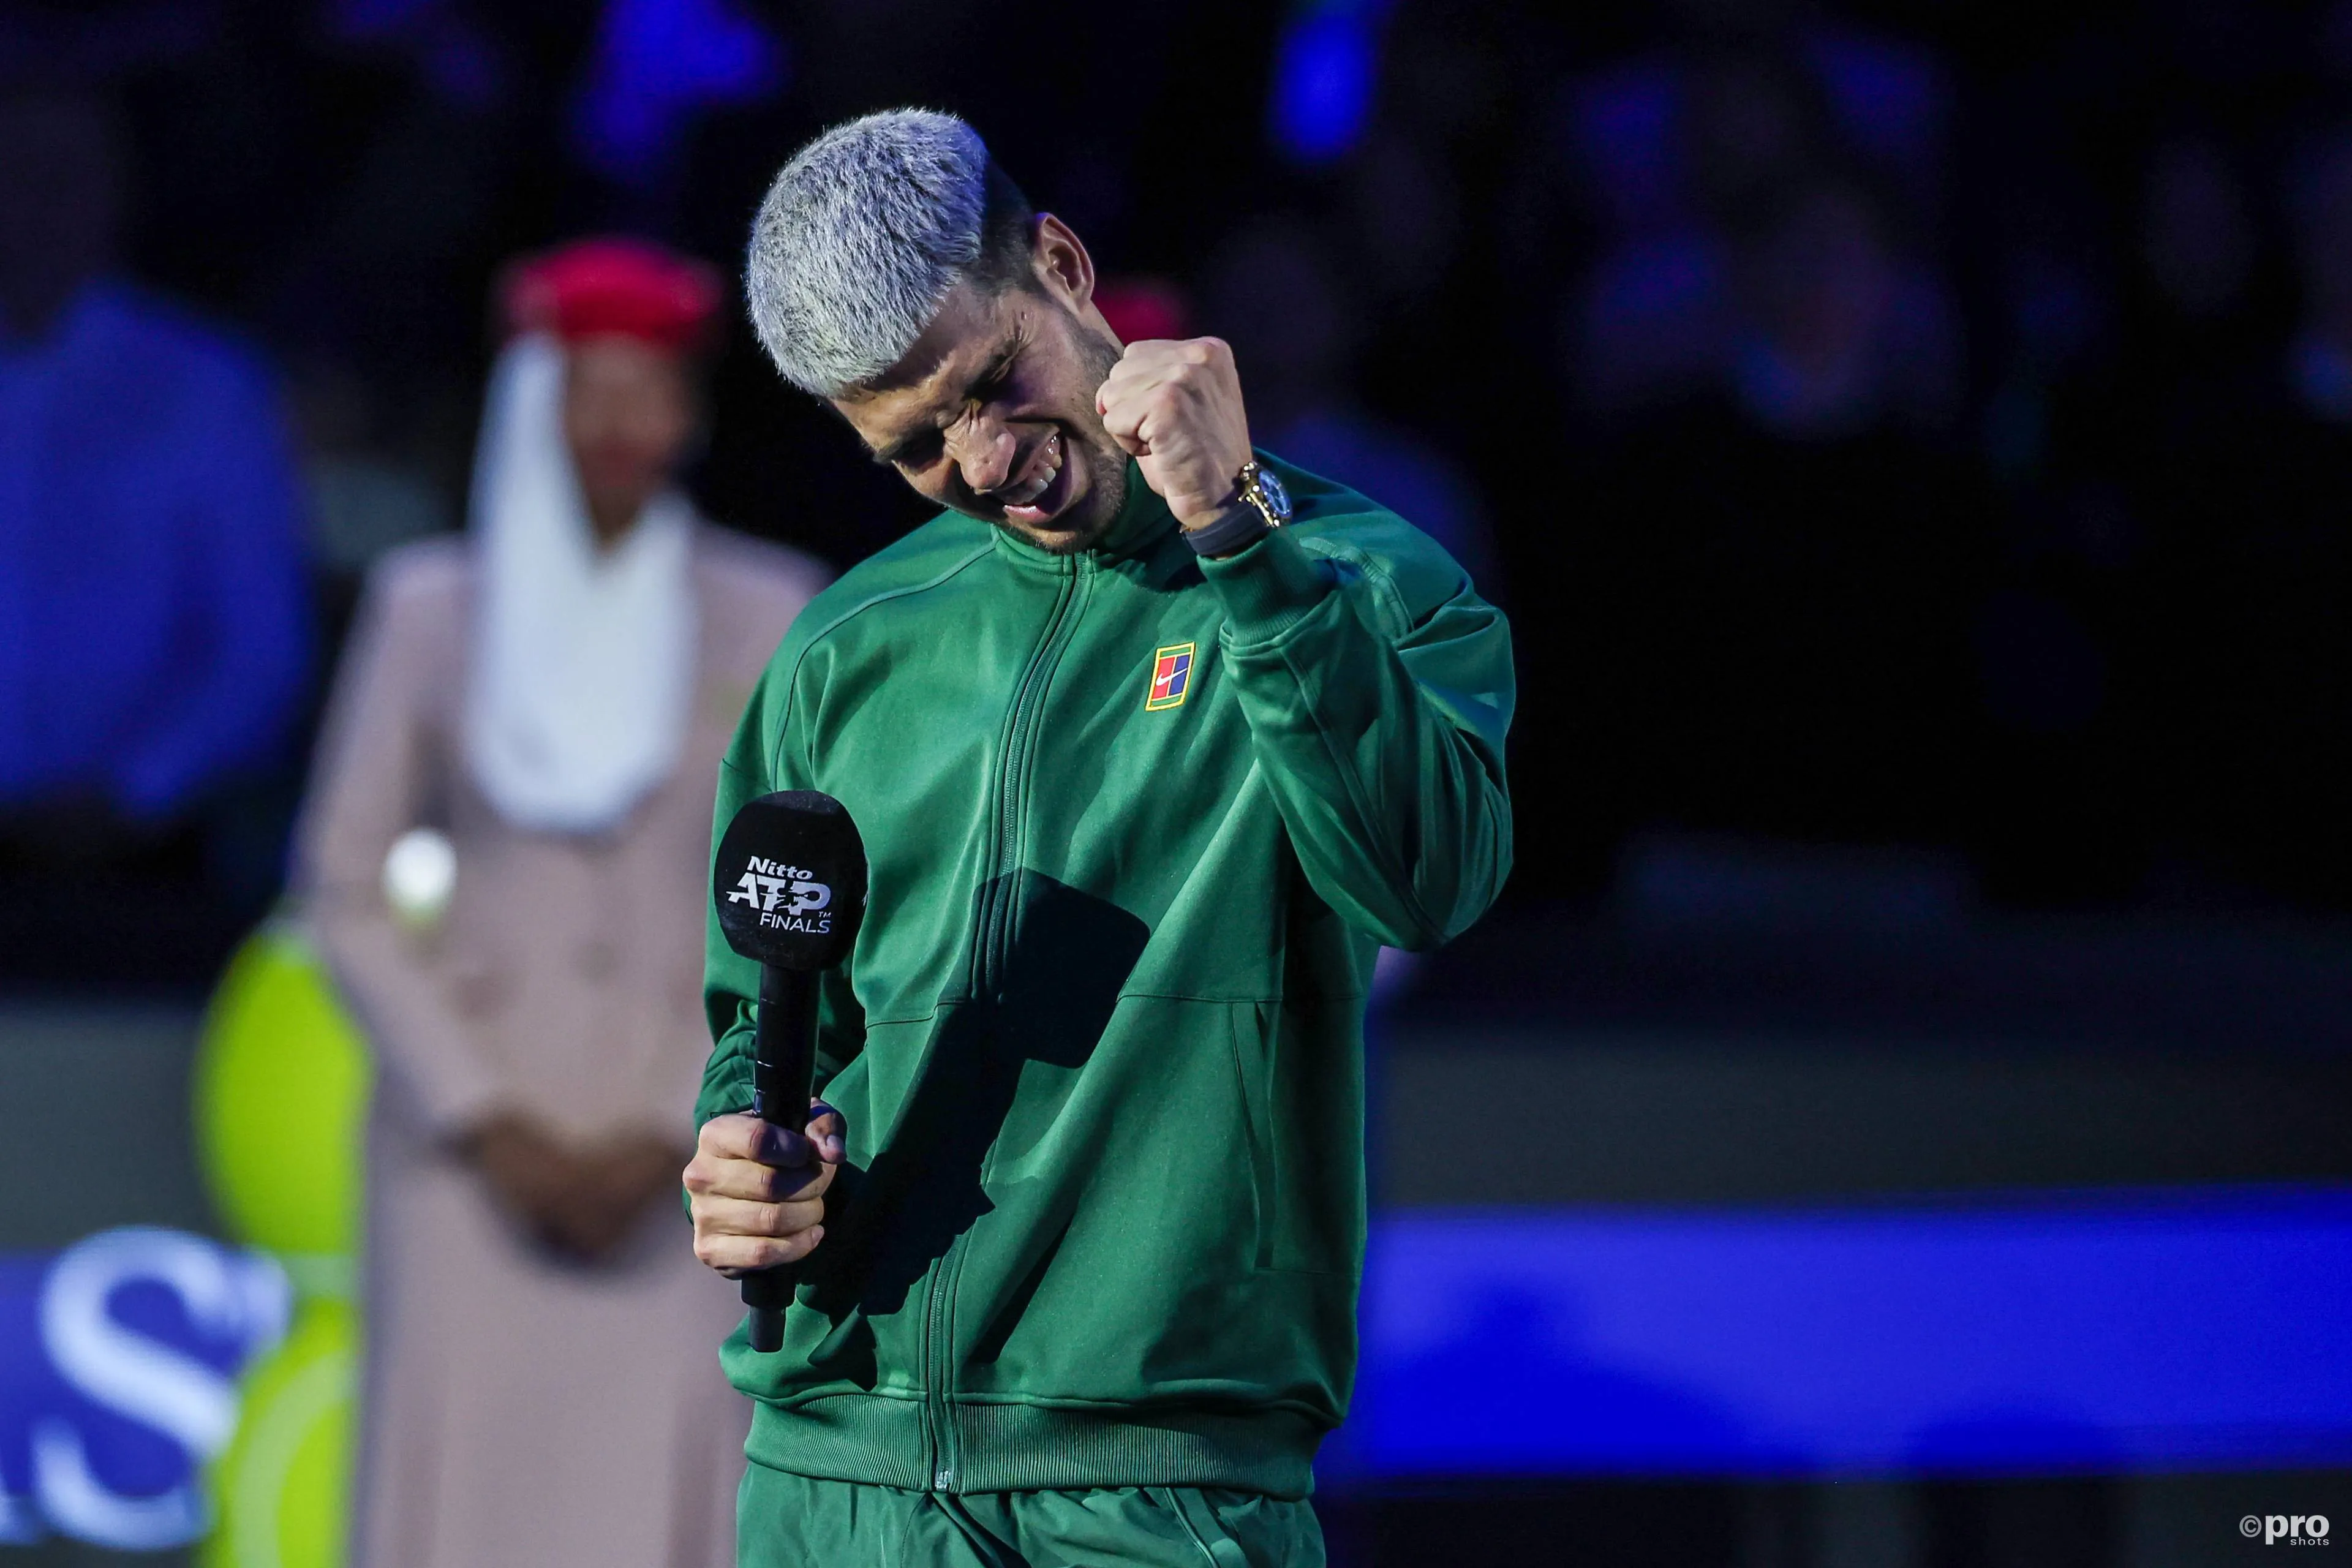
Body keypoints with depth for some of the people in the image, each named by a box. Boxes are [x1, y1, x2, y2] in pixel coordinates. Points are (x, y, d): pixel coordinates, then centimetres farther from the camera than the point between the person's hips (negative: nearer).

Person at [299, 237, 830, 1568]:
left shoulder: (768, 618, 3)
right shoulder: (434, 607, 5)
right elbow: (347, 886, 6)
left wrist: (675, 1138, -6)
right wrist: (484, 1123, -4)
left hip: (689, 1162, 0)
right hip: (474, 1145, 1)